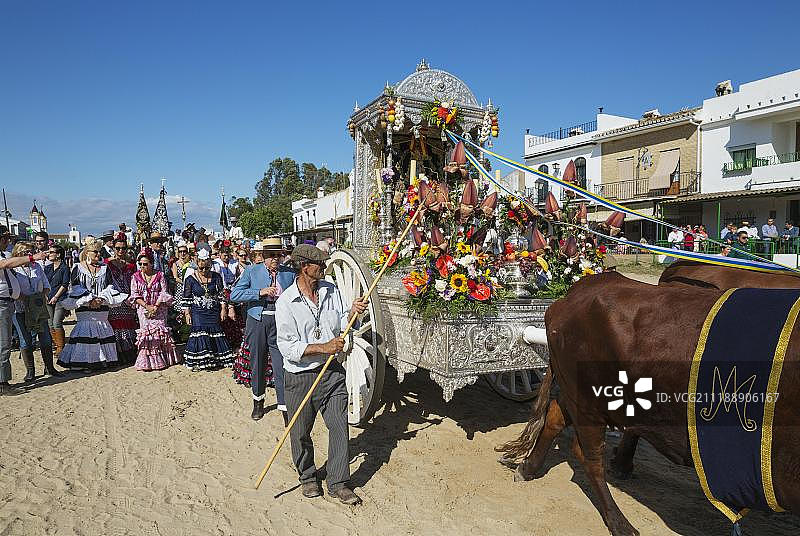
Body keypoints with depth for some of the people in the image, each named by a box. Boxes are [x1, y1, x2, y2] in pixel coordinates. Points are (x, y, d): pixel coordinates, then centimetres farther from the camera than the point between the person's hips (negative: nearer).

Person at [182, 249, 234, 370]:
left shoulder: (216, 277, 3)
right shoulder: (190, 279, -2)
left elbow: (221, 294, 7)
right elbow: (186, 298, 1)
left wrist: (223, 309, 2)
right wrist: (187, 314, -2)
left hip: (214, 312, 2)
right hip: (197, 312, -2)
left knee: (215, 332, 2)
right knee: (199, 333, -10)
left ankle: (216, 359, 12)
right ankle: (197, 361, -5)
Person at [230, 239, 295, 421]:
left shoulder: (290, 273, 5)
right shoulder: (252, 271, 2)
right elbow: (234, 295, -6)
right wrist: (260, 292, -16)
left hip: (280, 323, -1)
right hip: (256, 321, 1)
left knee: (281, 366, -7)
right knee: (257, 363, 14)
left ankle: (285, 407, 0)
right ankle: (258, 402, 34)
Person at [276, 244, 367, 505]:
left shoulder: (331, 290, 4)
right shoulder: (286, 302, -13)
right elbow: (288, 347, -16)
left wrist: (352, 312, -7)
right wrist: (323, 348, -22)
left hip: (332, 371, 4)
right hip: (300, 376, -4)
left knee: (339, 425, 3)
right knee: (301, 432, 12)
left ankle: (338, 482, 19)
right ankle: (307, 477, 36)